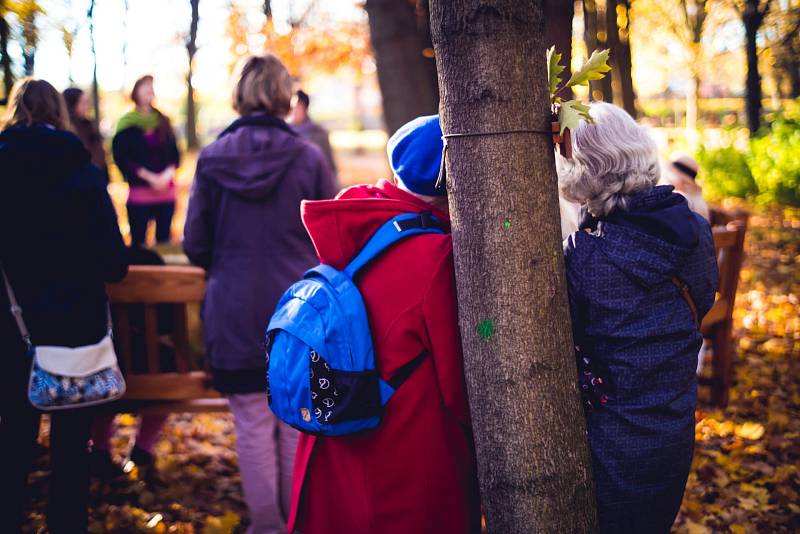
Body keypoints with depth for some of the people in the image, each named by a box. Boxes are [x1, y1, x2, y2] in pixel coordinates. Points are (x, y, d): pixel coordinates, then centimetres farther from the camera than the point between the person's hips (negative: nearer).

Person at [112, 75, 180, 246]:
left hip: (166, 191, 4)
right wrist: (150, 177, -14)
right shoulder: (127, 124, 0)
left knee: (164, 239, 6)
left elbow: (175, 153, 9)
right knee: (138, 241, -2)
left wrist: (167, 174, -10)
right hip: (139, 193, -4)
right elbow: (121, 158, -7)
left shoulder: (163, 121, 12)